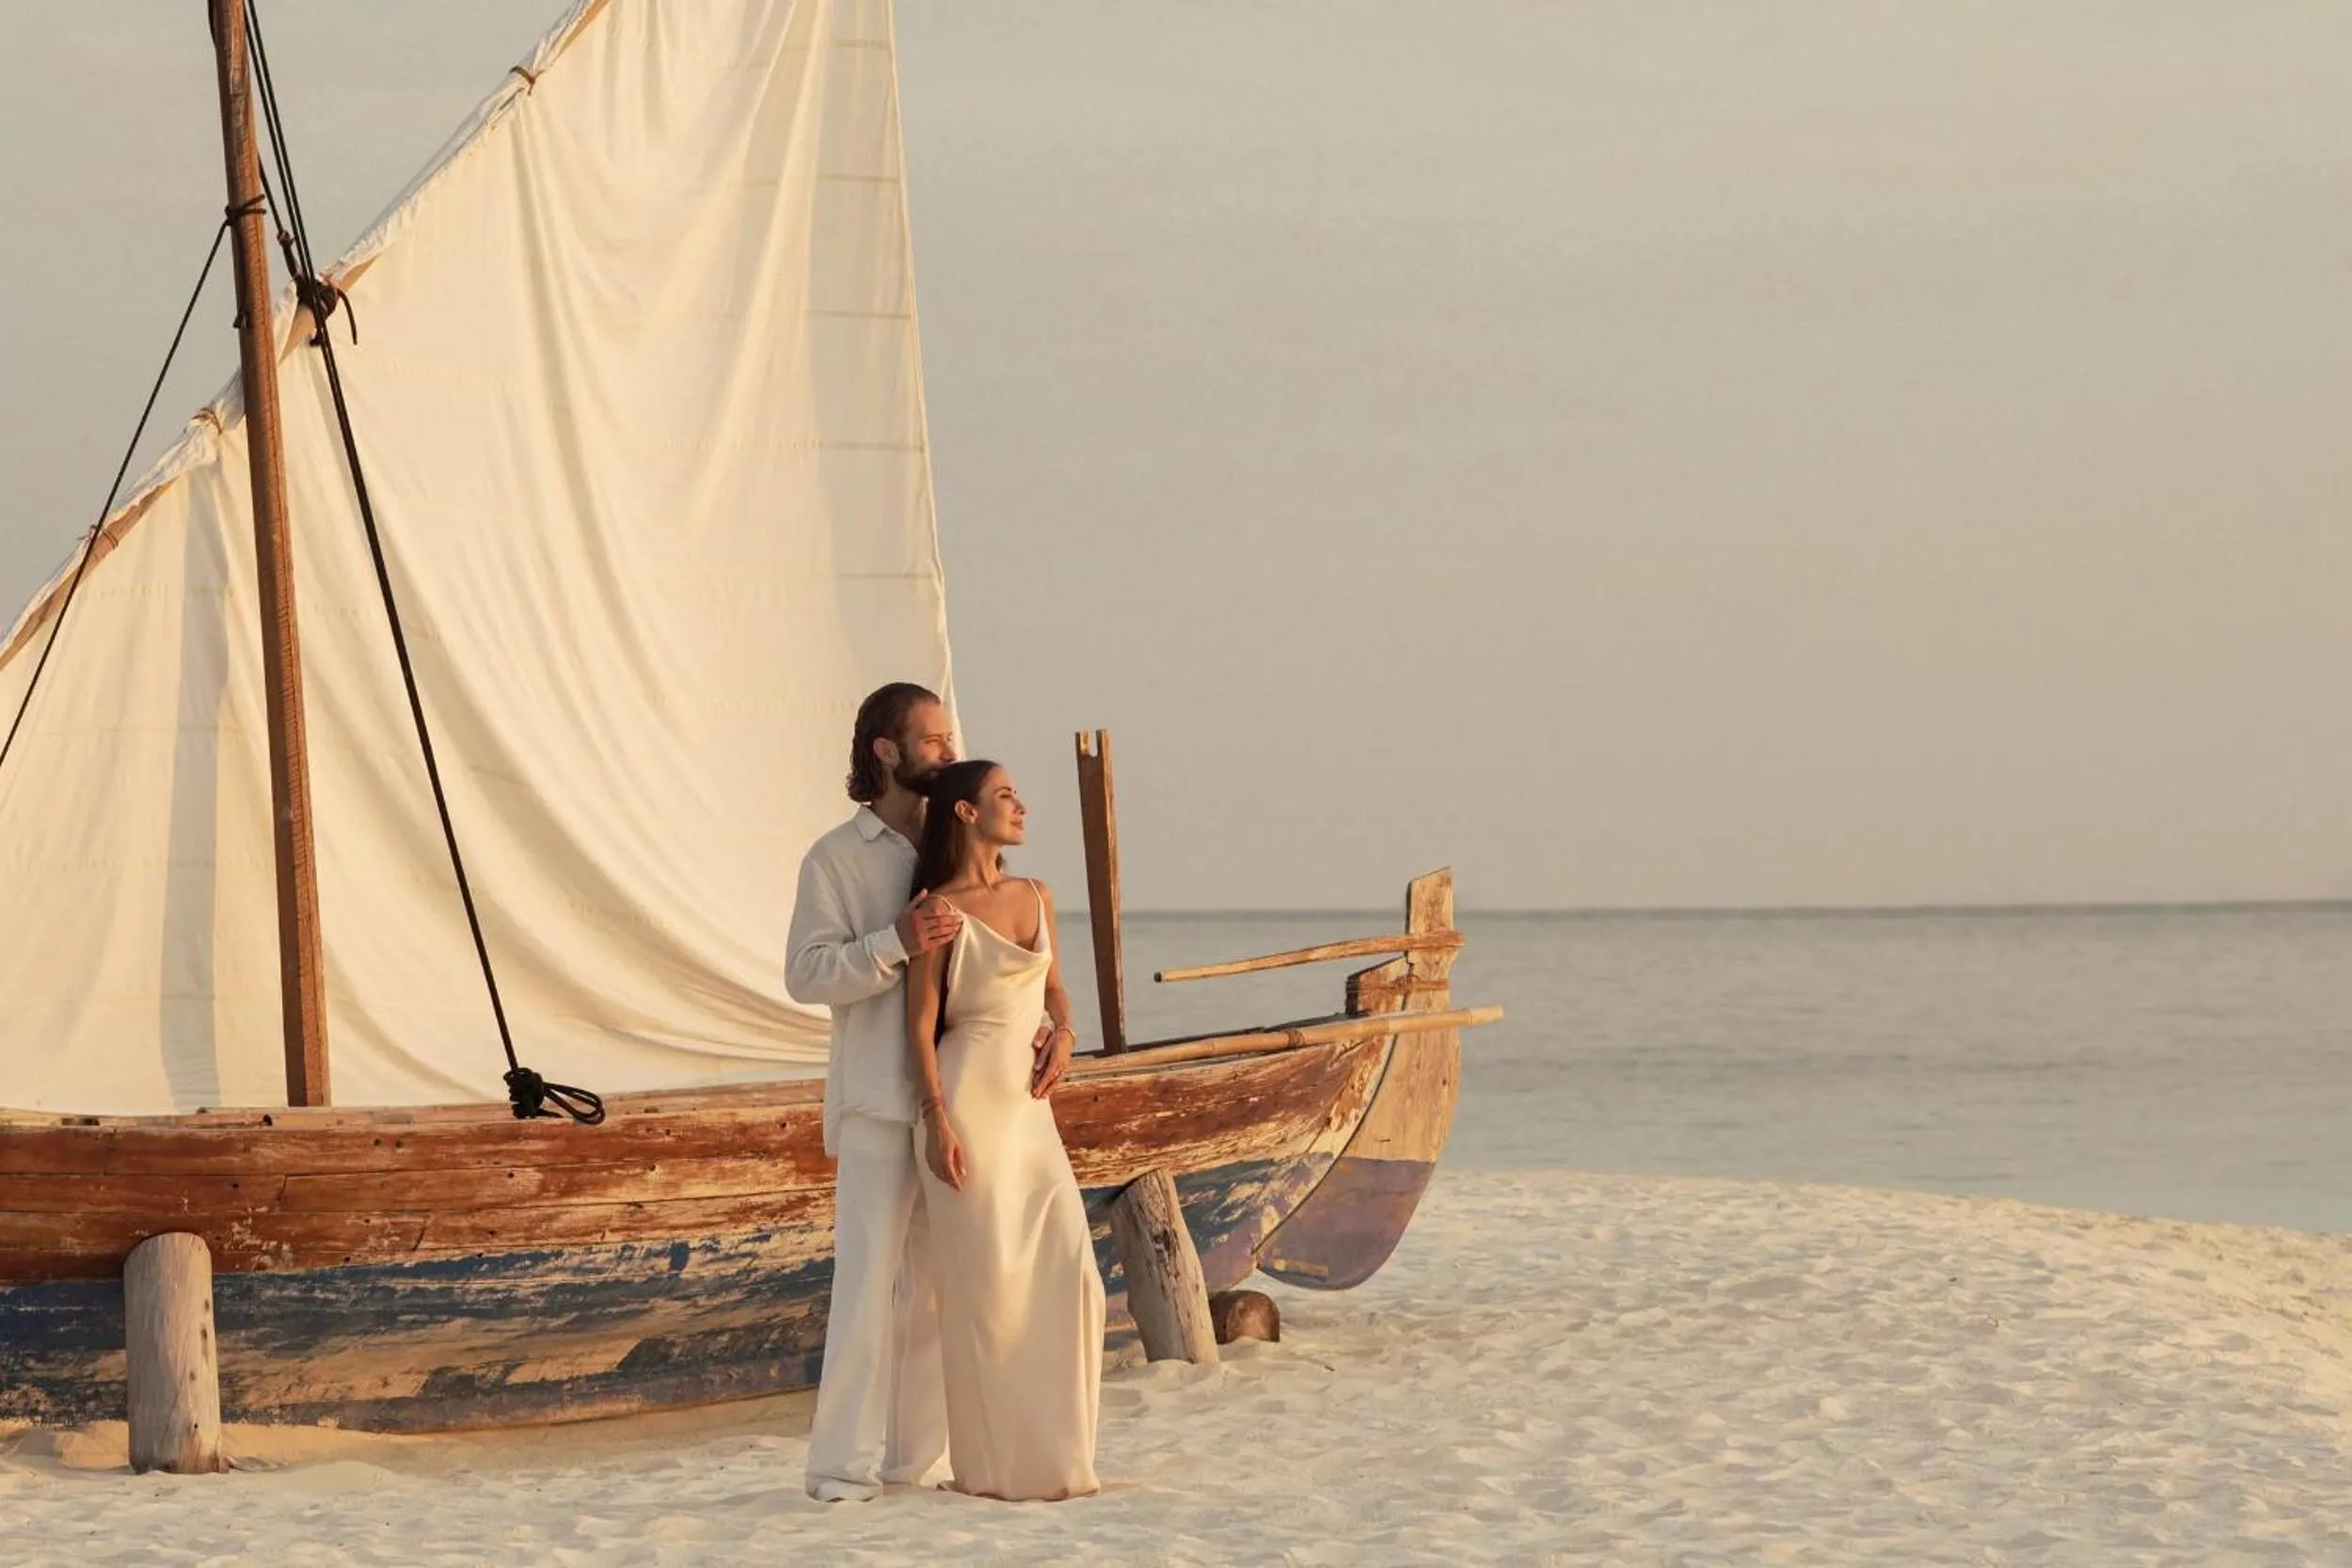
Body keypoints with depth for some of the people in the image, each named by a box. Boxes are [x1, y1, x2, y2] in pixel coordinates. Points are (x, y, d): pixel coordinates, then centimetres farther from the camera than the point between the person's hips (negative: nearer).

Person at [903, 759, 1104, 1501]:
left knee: (1065, 1268, -1)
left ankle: (1051, 1451, 9)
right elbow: (921, 1026, -7)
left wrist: (1063, 1036, 2)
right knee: (986, 1280, -4)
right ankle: (992, 1460, 4)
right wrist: (937, 1120, -15)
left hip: (1030, 1107, 6)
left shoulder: (1036, 897, 12)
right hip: (969, 1100, -6)